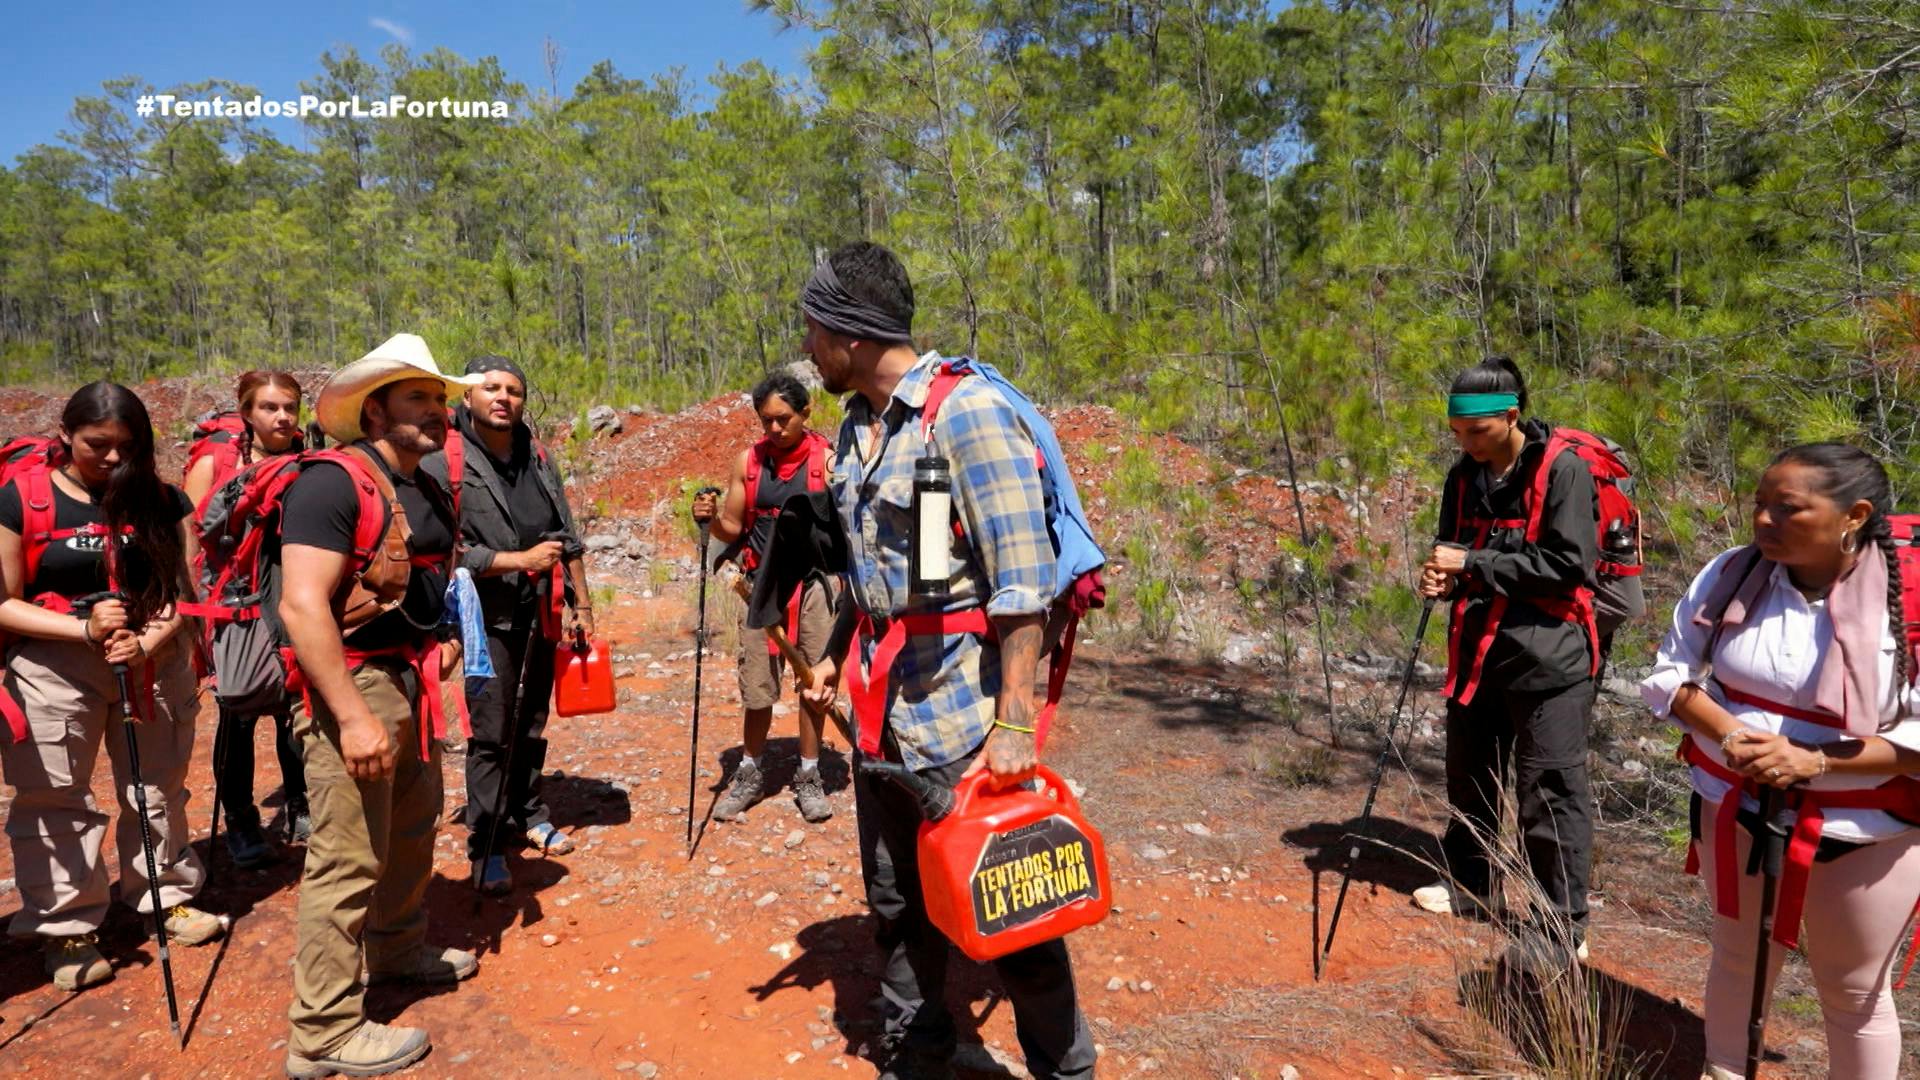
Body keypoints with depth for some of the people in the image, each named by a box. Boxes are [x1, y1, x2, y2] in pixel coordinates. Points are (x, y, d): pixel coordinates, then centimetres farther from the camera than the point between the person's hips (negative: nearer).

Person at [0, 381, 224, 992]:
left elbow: (188, 587, 0)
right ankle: (66, 929, 18)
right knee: (56, 803, 3)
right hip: (55, 668, -2)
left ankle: (167, 895, 30)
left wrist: (149, 640, -17)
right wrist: (85, 628, -19)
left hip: (155, 663, 2)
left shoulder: (162, 501, 2)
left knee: (158, 789, 13)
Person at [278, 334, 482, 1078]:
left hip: (409, 681, 9)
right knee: (348, 859, -3)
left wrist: (439, 639, 11)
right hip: (352, 685, -9)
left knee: (413, 826, 23)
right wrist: (353, 715, -27)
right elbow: (301, 605, -24)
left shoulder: (429, 493, 11)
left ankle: (397, 950, 44)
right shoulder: (333, 483, -17)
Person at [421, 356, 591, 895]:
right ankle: (485, 844, 10)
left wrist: (582, 605, 11)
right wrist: (521, 560, -17)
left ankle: (529, 814, 32)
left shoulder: (539, 460, 8)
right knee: (491, 735, -2)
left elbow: (568, 539, 12)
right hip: (488, 620, -5)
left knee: (532, 727, 16)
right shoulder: (444, 464, -9)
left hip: (540, 617, 5)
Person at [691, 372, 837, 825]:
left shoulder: (827, 460, -5)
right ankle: (749, 775, 25)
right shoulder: (747, 462, 3)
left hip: (813, 582, -2)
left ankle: (809, 777, 20)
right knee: (757, 685, 7)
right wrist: (712, 518, -12)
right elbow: (733, 530, 7)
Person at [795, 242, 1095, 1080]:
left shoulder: (968, 412, -16)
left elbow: (1023, 582, -20)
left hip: (960, 703, -8)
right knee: (897, 902, 18)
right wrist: (839, 654, 16)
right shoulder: (856, 428, 8)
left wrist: (1014, 721, -23)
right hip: (881, 704, 8)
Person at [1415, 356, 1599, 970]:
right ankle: (1469, 886, 36)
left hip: (1546, 656, -7)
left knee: (1551, 790, -2)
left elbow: (1569, 563, -18)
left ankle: (1562, 929, 9)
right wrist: (1442, 579, -3)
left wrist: (1474, 563, -19)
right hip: (1477, 650, 7)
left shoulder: (1563, 469, -12)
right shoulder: (1465, 475, 9)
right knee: (1469, 776, 18)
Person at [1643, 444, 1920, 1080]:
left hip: (1863, 834, -3)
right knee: (1738, 959, 22)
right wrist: (1724, 732, -19)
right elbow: (1668, 673, -2)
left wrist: (1813, 762, -27)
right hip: (1732, 811, 3)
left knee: (1853, 993, 16)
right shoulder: (1730, 576, -8)